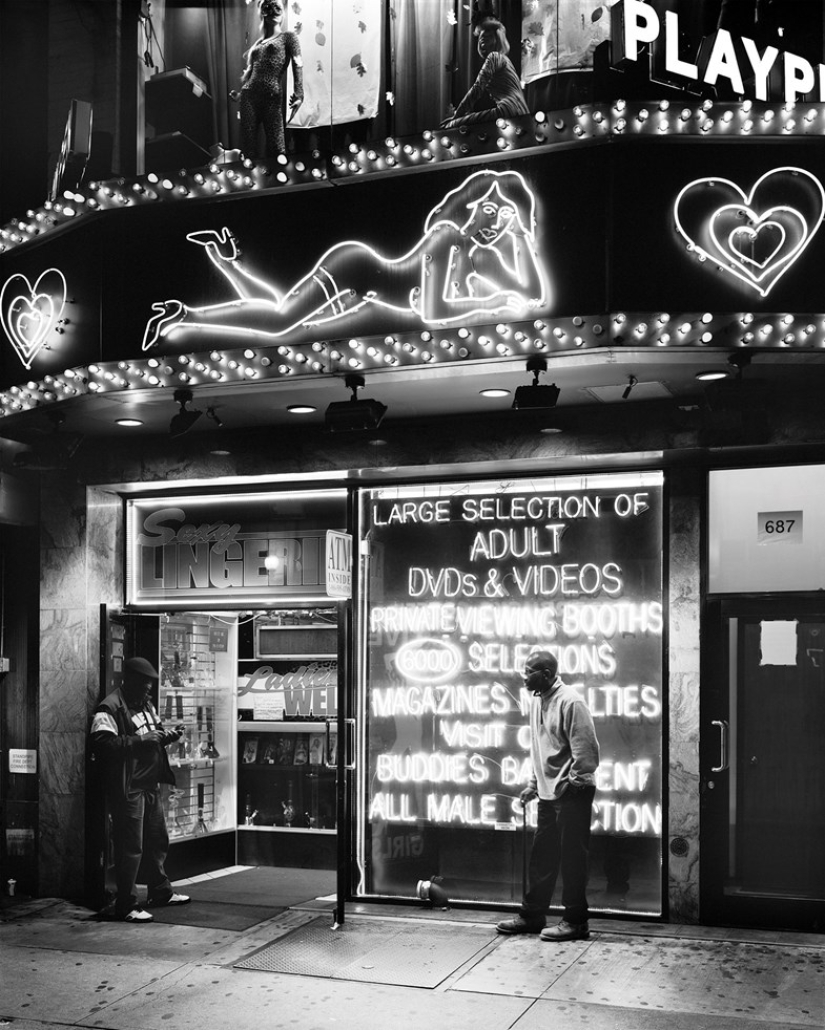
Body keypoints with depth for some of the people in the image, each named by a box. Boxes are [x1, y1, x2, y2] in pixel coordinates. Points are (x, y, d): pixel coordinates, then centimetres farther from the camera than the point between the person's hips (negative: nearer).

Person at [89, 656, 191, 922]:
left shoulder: (146, 704, 16)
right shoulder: (110, 707, -14)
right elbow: (102, 743, -24)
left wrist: (168, 736, 6)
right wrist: (140, 740, -24)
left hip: (151, 785, 9)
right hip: (127, 788, -9)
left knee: (158, 840, 18)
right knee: (130, 847, -4)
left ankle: (160, 892, 33)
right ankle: (126, 905, 4)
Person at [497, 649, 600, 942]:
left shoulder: (569, 702, -17)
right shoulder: (537, 700, 11)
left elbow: (586, 750, -18)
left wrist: (573, 783, -15)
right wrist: (533, 784, 18)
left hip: (572, 793, -8)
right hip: (548, 793, 9)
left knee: (572, 857, 0)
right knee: (541, 856, 14)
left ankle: (575, 922, 9)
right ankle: (531, 916, 23)